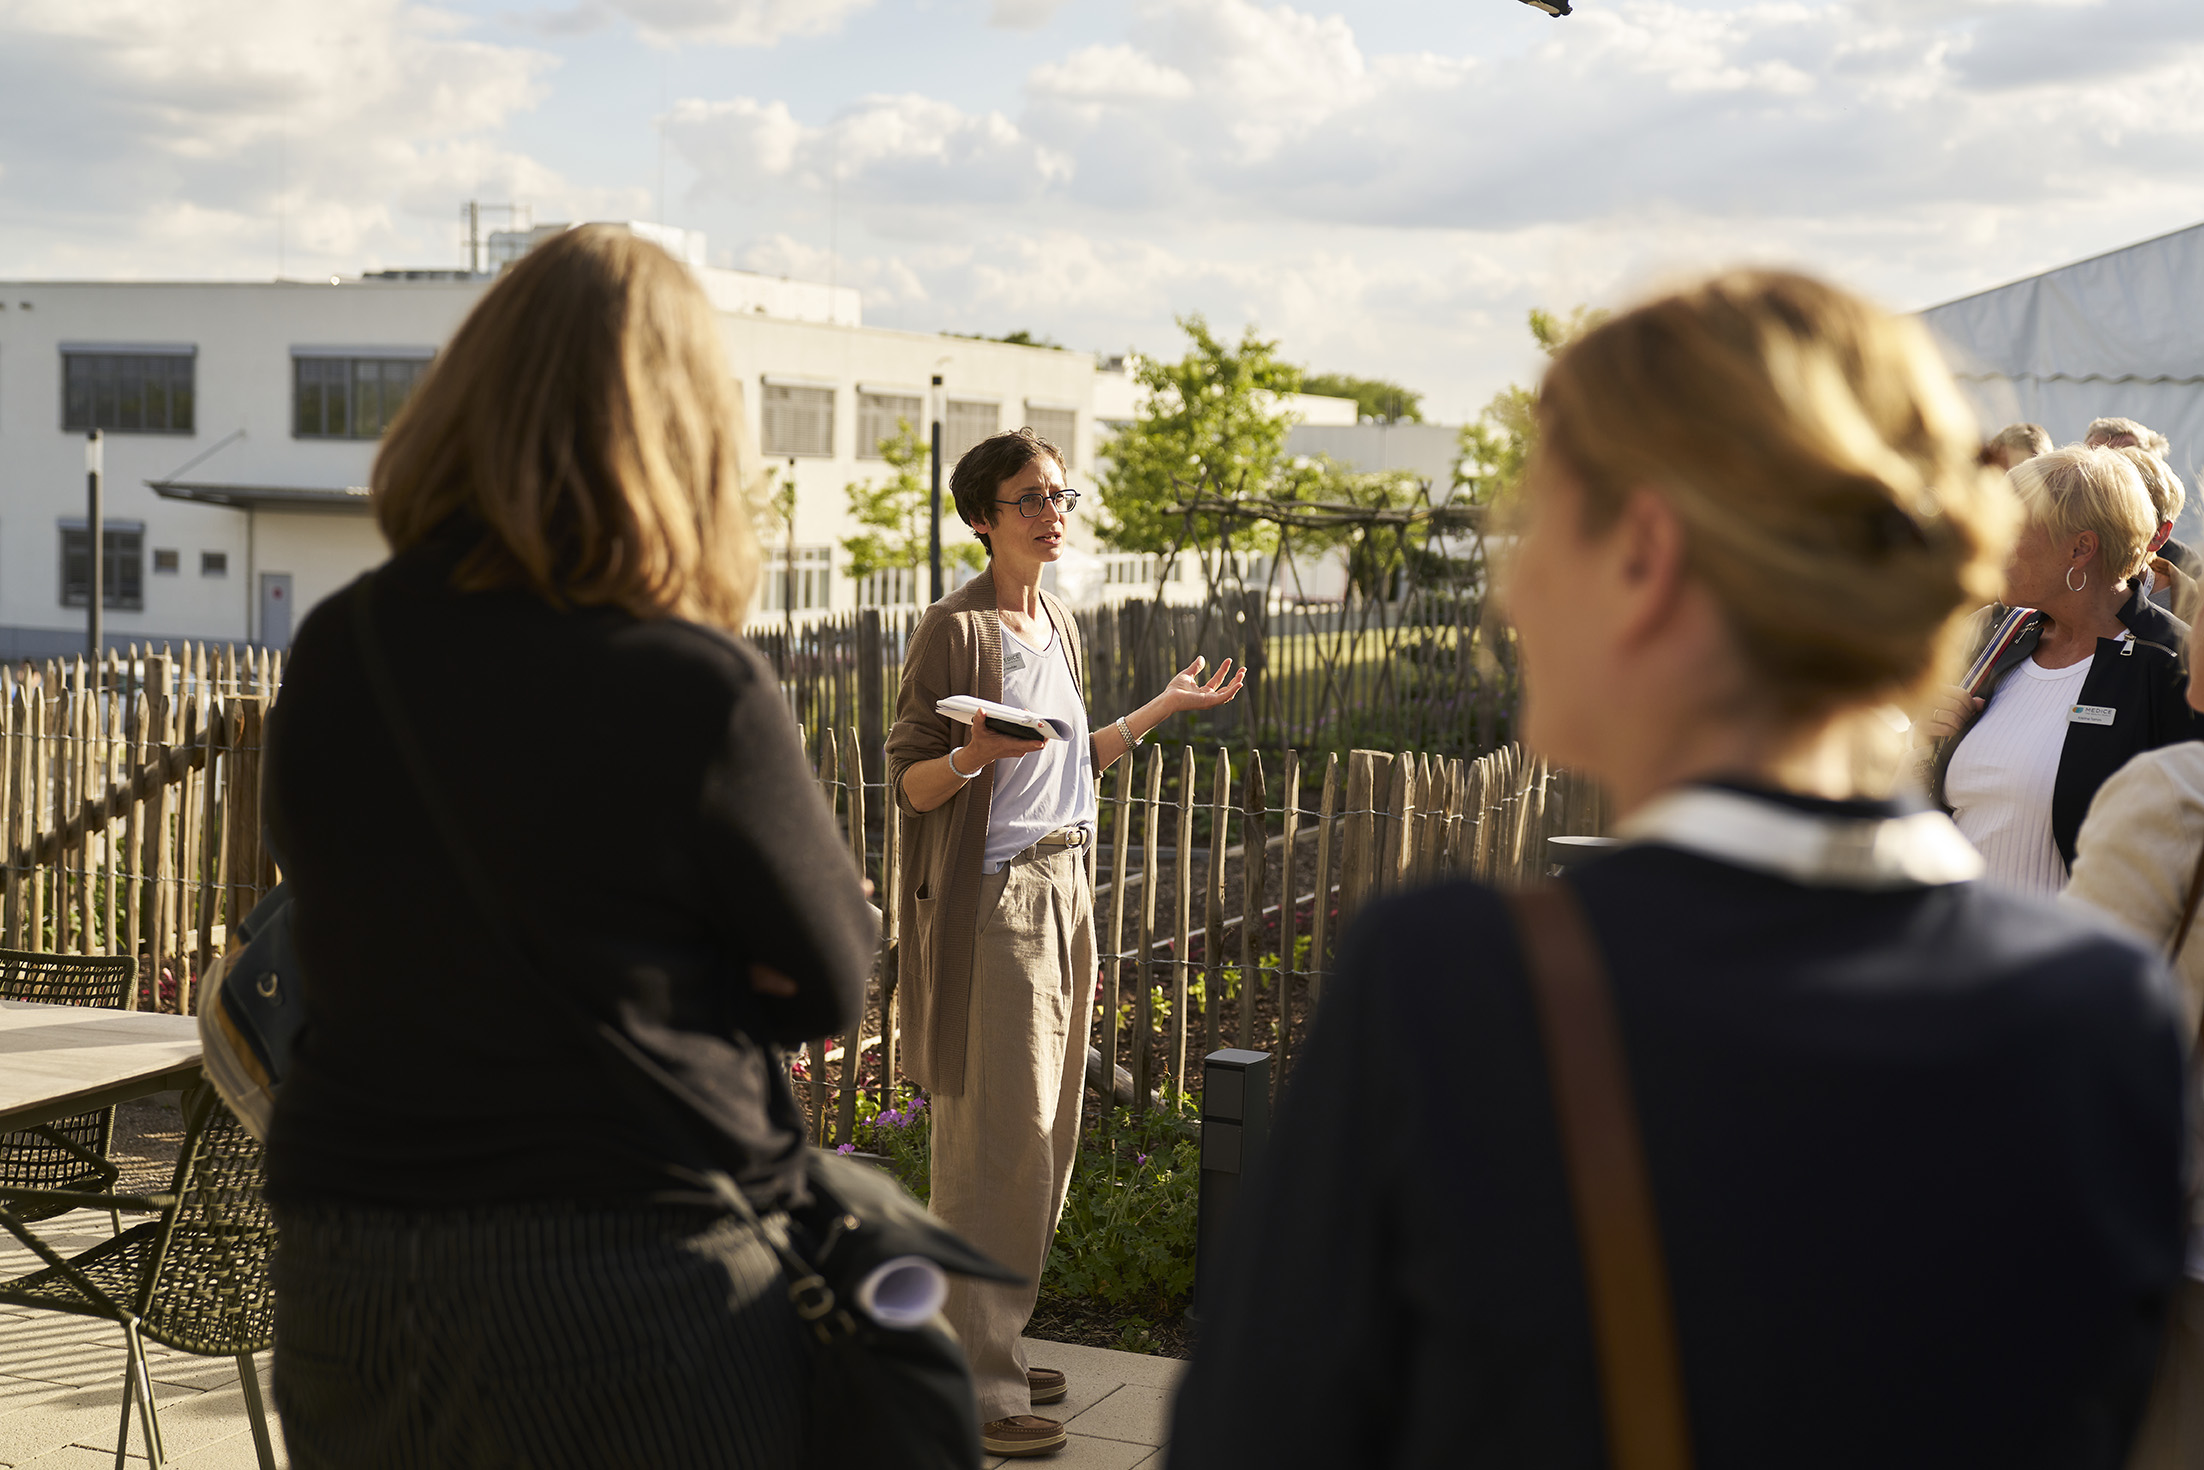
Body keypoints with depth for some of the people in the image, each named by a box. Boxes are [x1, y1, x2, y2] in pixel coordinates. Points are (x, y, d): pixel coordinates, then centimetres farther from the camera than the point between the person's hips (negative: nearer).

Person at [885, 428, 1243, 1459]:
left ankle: (990, 1347, 23)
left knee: (1044, 1139, 12)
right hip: (988, 902, -8)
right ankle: (973, 1389, -1)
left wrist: (1165, 706, 24)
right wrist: (974, 755, -30)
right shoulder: (958, 628, -11)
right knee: (997, 1144, -8)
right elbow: (908, 782, -11)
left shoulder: (1058, 625, 13)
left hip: (1061, 892, 8)